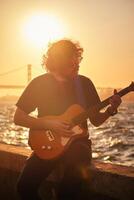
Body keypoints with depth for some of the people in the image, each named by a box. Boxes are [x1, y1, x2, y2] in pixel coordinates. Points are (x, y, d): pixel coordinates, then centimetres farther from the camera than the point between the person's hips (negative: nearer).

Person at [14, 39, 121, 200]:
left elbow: (96, 120, 8)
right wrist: (49, 124, -15)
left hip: (77, 142, 0)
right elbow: (18, 118, -3)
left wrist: (110, 110, -13)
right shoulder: (39, 83, -2)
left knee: (70, 187, -31)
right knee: (25, 186, -21)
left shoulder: (84, 83, 3)